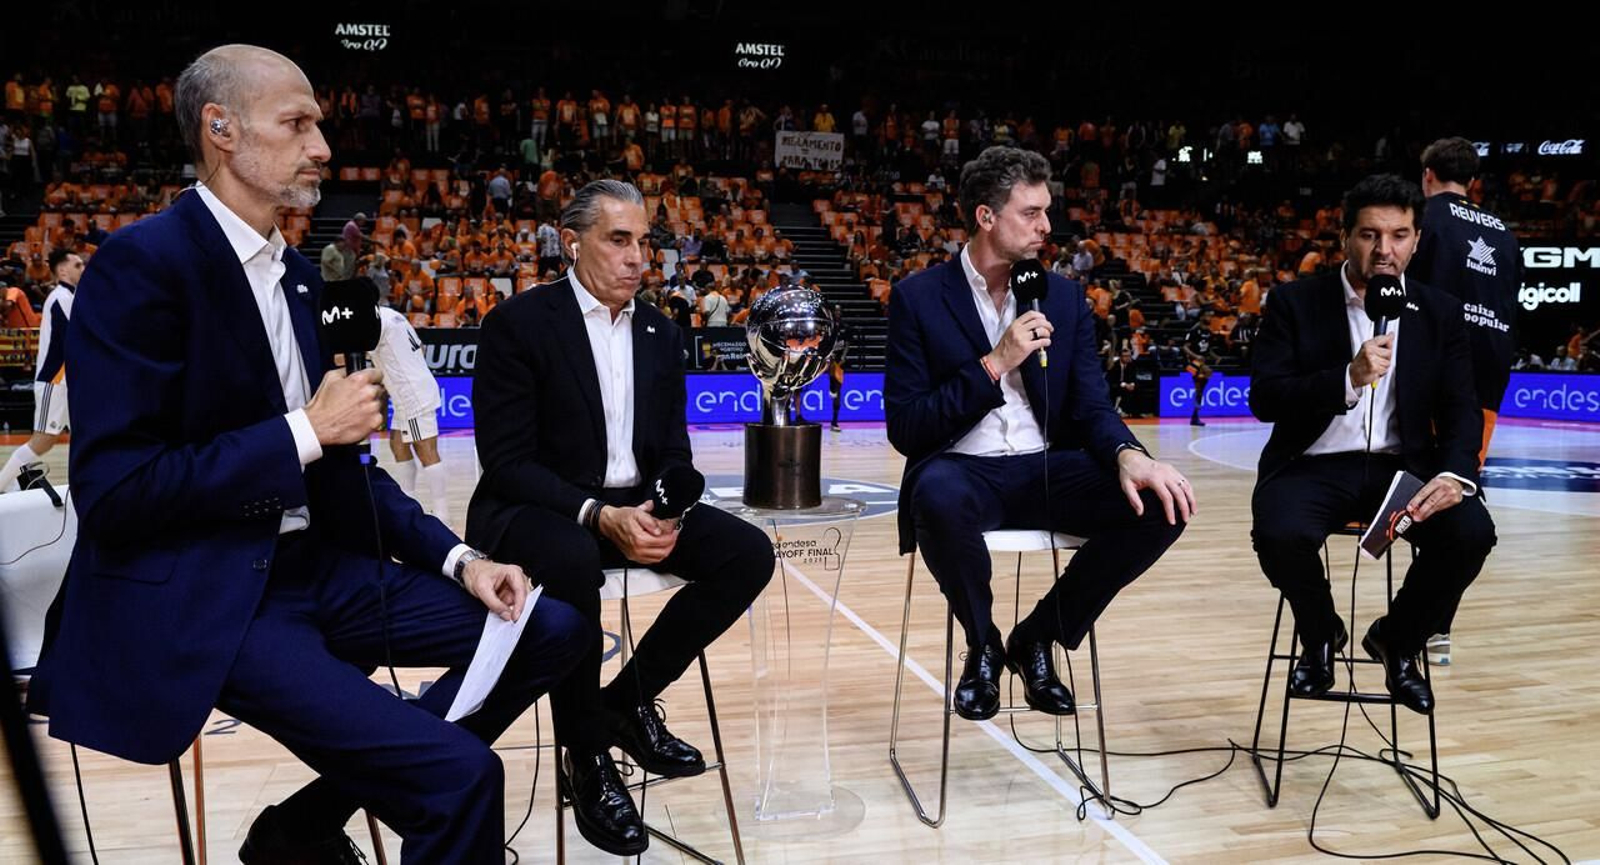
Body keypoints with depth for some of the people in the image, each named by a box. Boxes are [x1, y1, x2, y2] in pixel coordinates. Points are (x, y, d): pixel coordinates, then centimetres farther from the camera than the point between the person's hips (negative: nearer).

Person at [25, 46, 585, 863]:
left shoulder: (298, 274, 12)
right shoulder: (142, 262, -12)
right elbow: (111, 490, -18)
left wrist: (456, 557, 2)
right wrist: (304, 430, -16)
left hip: (318, 570, 8)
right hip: (197, 603, -8)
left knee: (551, 626, 1)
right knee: (458, 772, -23)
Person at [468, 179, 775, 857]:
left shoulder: (662, 335, 8)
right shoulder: (518, 323, -9)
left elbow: (673, 453, 9)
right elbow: (506, 462, -15)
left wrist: (663, 513, -15)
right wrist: (598, 516, -28)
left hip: (633, 506, 6)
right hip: (535, 510, -6)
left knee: (748, 553, -15)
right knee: (573, 561, -39)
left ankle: (628, 700, 2)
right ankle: (584, 754, -15)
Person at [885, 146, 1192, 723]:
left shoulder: (1064, 296, 9)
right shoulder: (918, 297, -2)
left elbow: (1091, 405, 3)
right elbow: (905, 430, -9)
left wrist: (1129, 455, -20)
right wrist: (994, 364, -18)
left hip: (1047, 472, 4)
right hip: (963, 472, -4)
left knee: (1161, 503, -21)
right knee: (939, 496, -39)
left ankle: (1037, 637, 1)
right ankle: (982, 644, -7)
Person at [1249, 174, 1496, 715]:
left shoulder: (1441, 312, 8)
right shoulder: (1295, 303, -2)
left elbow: (1460, 408, 4)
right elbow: (1264, 399, -11)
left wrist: (1455, 473, -17)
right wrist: (1349, 378, -27)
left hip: (1402, 465, 3)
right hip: (1315, 465, -2)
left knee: (1472, 532, -25)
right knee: (1280, 534, -33)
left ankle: (1398, 639, 7)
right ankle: (1320, 635, 3)